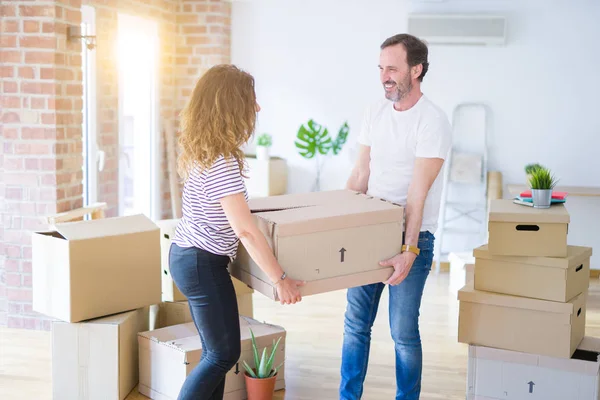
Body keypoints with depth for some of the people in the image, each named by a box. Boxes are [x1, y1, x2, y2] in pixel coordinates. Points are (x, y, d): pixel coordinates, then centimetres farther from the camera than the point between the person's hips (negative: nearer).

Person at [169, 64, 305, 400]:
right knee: (224, 354, 3)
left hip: (187, 256, 9)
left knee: (217, 353, 16)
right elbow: (245, 230, -28)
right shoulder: (222, 162, -25)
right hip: (203, 264, -9)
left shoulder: (200, 150, 4)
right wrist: (280, 279, -22)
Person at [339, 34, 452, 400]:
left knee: (403, 331, 1)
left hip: (413, 235, -6)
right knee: (356, 323, 11)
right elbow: (360, 175, 10)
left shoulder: (433, 121, -14)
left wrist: (409, 249, -25)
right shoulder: (375, 112, 6)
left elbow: (418, 192, -21)